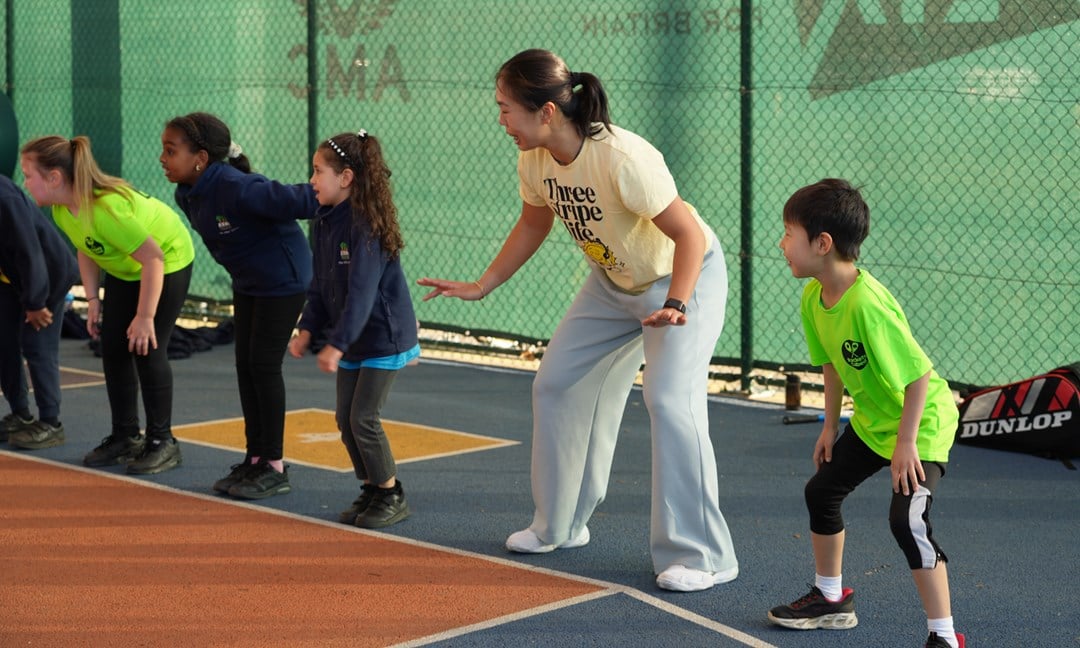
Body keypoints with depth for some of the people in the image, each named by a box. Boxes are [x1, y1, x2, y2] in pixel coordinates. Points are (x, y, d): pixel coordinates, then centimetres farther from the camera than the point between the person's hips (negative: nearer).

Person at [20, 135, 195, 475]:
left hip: (168, 264, -8)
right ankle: (125, 437, 17)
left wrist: (145, 316, -31)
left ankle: (161, 442, 3)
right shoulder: (61, 210, -13)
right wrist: (93, 300, 0)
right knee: (113, 349, 5)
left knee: (147, 350, -10)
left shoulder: (106, 208, -39)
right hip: (123, 269, 8)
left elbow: (152, 257, -36)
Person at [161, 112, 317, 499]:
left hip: (283, 279, -8)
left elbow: (293, 200, -32)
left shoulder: (236, 189, -32)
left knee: (264, 365, -5)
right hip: (248, 281, 8)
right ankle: (255, 459, 19)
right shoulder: (188, 195, -4)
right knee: (245, 365, 9)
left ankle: (274, 467, 5)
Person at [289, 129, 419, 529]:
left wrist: (337, 344, -28)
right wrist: (308, 329, 3)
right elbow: (321, 285, 12)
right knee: (345, 419, 8)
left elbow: (361, 292, -27)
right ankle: (371, 492, 22)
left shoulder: (367, 225, -22)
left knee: (363, 418, -8)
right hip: (353, 340, 8)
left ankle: (392, 496, 7)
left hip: (384, 335, -8)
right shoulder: (323, 222, 5)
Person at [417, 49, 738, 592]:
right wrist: (481, 287, 7)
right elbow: (534, 225, 9)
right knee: (555, 384, 9)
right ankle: (559, 527, 26)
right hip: (612, 282, 8)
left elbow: (688, 234, -30)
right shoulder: (534, 160, -12)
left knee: (670, 400, -22)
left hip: (686, 276, -8)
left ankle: (702, 556, -12)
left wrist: (675, 307, -41)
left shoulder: (621, 159, -35)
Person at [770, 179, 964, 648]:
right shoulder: (813, 297, -6)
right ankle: (831, 599, 37)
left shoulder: (867, 304, -33)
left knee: (907, 519, -22)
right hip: (870, 420, 10)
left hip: (923, 420, -10)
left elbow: (919, 374, -29)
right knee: (821, 490, 18)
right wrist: (831, 425, 14)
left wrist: (907, 442, -24)